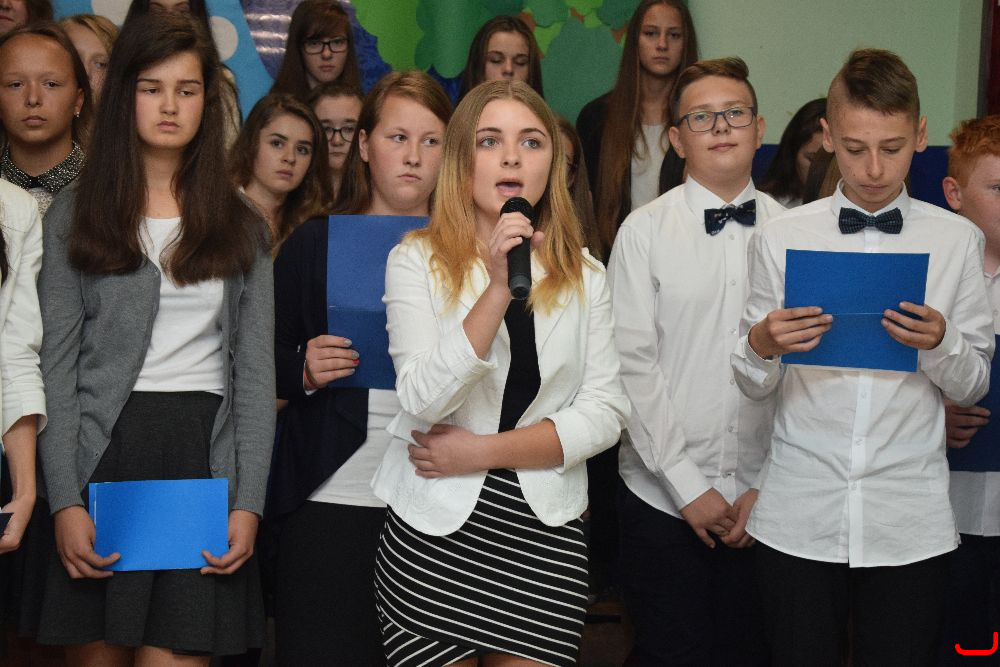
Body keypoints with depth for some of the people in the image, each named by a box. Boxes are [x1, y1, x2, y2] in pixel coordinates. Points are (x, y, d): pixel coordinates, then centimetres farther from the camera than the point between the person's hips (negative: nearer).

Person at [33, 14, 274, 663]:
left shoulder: (241, 225, 12)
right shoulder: (74, 215, 7)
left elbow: (255, 370, 7)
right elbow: (57, 365, 1)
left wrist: (248, 503, -4)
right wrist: (65, 502, -9)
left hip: (203, 456, 1)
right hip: (102, 452, 0)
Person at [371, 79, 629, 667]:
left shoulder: (586, 278, 6)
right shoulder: (416, 261, -3)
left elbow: (605, 413, -2)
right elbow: (424, 402, -16)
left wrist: (484, 450, -12)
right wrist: (498, 289, -25)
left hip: (545, 534, 2)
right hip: (435, 530, -2)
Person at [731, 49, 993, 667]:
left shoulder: (958, 240, 3)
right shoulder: (780, 237, 2)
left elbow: (974, 385, 6)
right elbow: (755, 385, 4)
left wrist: (941, 344, -15)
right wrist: (762, 345, -17)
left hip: (911, 522, 0)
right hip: (799, 518, 0)